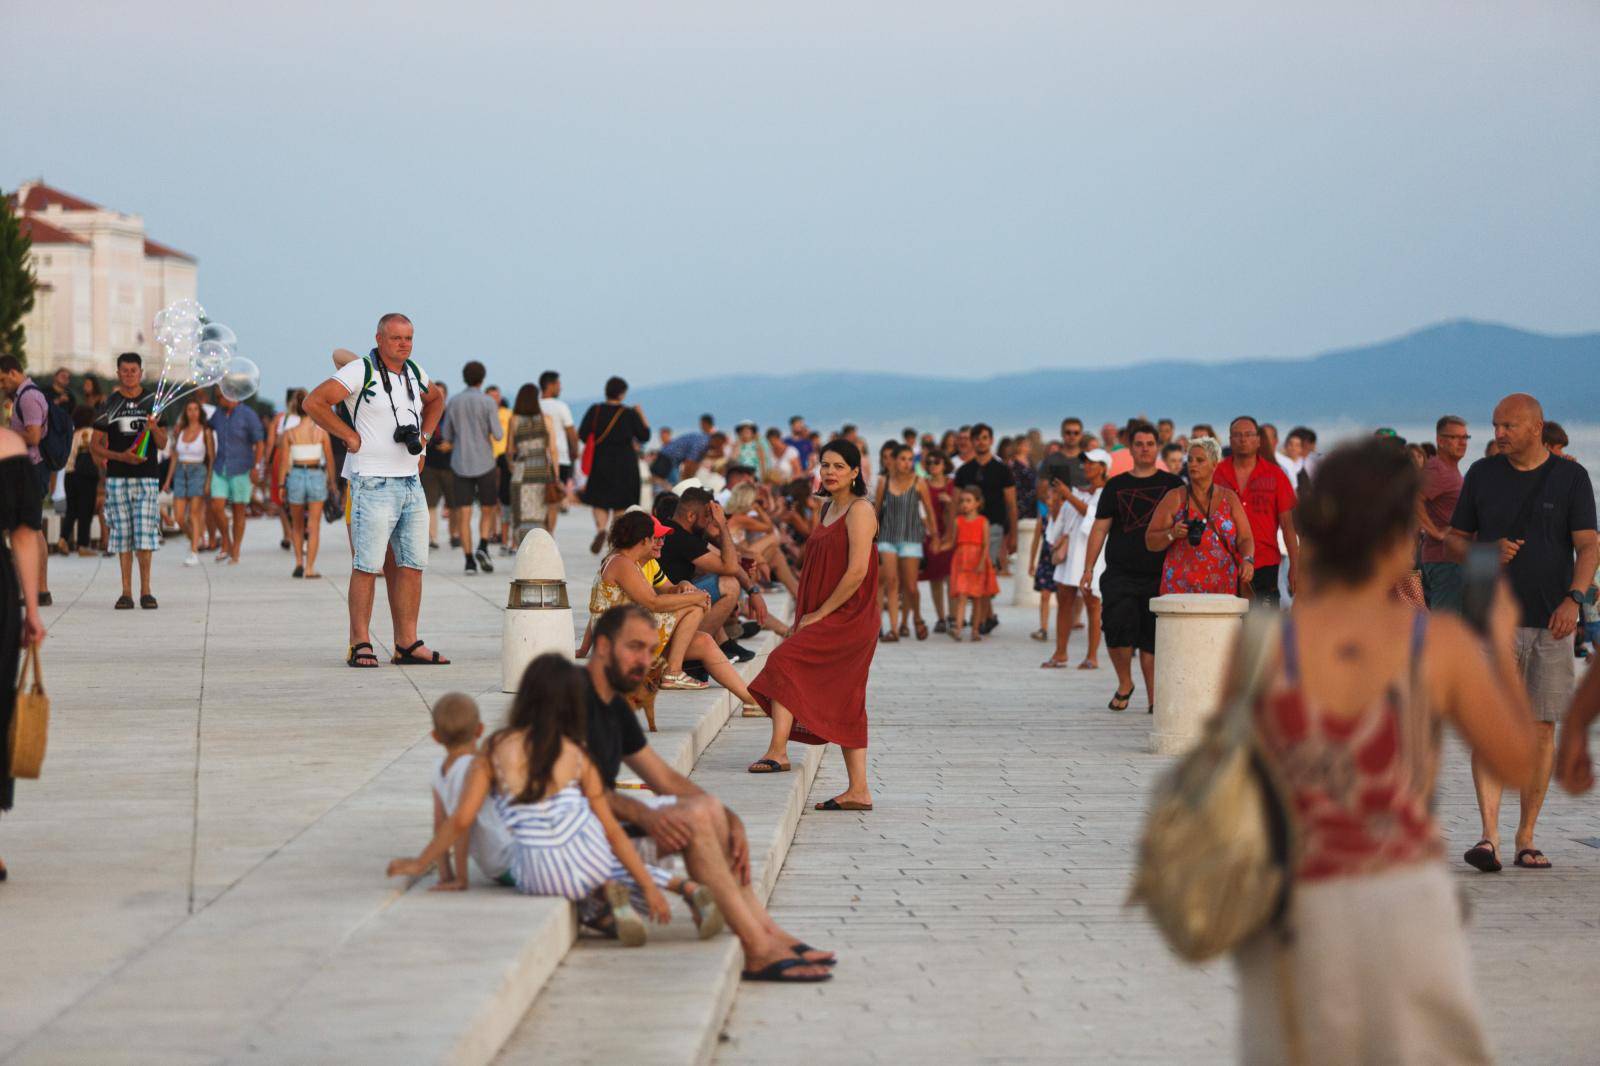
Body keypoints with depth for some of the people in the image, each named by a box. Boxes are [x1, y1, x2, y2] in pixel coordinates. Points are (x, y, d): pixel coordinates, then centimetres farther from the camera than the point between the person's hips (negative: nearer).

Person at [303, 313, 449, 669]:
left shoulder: (413, 373, 13)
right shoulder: (361, 372, -8)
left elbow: (435, 399, 35)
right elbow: (313, 402, -13)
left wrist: (424, 435, 20)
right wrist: (349, 436, -10)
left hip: (411, 482, 7)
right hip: (373, 483, -7)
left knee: (412, 564, 5)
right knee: (367, 566, -6)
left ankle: (408, 645, 9)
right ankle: (360, 645, -2)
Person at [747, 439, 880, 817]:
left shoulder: (859, 511, -10)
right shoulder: (827, 510, 17)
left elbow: (857, 571, -19)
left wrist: (819, 614, -16)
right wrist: (805, 615, 10)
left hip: (849, 619, -9)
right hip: (824, 620, 9)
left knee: (784, 662, -21)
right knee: (845, 704, 8)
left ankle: (777, 751, -25)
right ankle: (858, 790, 9)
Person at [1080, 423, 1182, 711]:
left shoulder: (1172, 485, 8)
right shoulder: (1116, 486, 10)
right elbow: (1100, 528, 10)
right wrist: (1088, 569, 3)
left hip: (1159, 576, 0)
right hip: (1120, 575, 0)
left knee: (1152, 639, 1)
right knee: (1118, 628, -14)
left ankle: (1154, 698, 6)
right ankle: (1124, 683, 9)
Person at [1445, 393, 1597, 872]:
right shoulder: (1482, 475, 8)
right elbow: (1455, 539, 13)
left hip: (1551, 622, 0)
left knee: (1542, 729, 3)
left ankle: (1526, 838, 12)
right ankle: (1489, 835, -18)